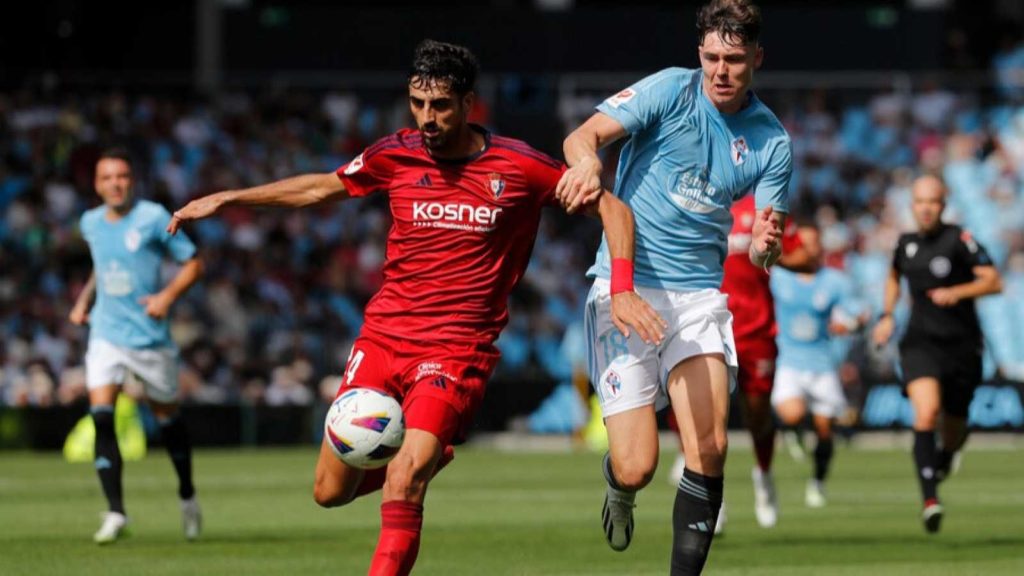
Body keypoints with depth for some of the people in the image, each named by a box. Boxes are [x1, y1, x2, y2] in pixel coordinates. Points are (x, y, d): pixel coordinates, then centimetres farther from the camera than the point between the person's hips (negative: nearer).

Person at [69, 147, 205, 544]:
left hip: (150, 335, -3)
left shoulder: (154, 218, -8)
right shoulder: (91, 223, 7)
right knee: (101, 417, -15)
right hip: (105, 333, 3)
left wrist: (168, 295, -18)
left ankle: (187, 497, 34)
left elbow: (192, 264, -3)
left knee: (166, 417, 10)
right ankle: (115, 513, -13)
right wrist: (84, 300, 12)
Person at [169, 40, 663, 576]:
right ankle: (427, 454, 33)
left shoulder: (518, 166, -6)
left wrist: (622, 290, -13)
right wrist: (225, 199, 19)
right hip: (383, 335, 4)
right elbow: (321, 187, 19)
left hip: (458, 347, -4)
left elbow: (612, 208, 1)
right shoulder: (396, 155, 2)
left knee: (403, 484, -23)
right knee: (331, 491, 4)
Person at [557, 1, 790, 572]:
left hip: (700, 295, 3)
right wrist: (587, 161, -37)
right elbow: (585, 134, -13)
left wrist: (765, 245, -20)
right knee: (637, 468, -9)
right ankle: (619, 489, 30)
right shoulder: (670, 91, -5)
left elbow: (760, 250, 5)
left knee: (710, 451, -15)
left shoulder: (772, 142, 4)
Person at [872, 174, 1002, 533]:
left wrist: (957, 292, -26)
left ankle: (944, 458, 52)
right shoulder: (906, 244, 6)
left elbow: (994, 282, -12)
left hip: (961, 346, -1)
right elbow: (894, 277, 28)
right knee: (926, 414, -24)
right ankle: (930, 500, -30)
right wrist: (886, 316, 14)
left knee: (954, 428, 12)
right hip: (920, 343, 1)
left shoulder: (959, 240, -8)